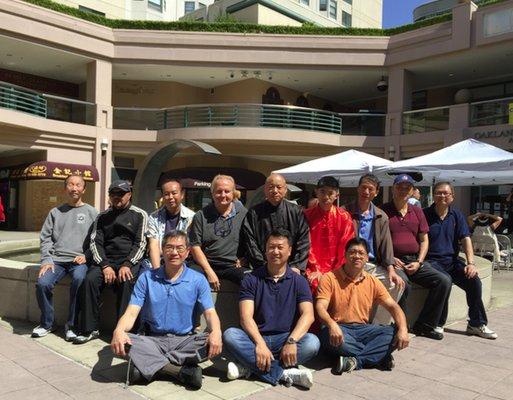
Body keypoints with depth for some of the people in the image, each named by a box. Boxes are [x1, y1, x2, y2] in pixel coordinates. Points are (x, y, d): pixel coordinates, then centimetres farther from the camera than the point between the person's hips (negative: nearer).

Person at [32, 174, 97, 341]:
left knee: (79, 279, -33)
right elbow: (45, 238, 11)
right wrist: (46, 259, -3)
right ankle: (47, 323, 2)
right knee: (42, 283, -23)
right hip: (56, 259, 3)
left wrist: (86, 256, -10)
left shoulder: (91, 212, 11)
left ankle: (72, 325, -16)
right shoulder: (55, 212, 17)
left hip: (79, 260, -2)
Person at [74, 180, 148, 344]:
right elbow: (95, 242, 7)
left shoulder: (139, 215, 8)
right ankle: (90, 329, -15)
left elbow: (140, 244, -1)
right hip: (105, 260, 3)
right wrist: (105, 266, -9)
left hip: (130, 260, -3)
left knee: (126, 282, -32)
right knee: (90, 279, -25)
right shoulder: (102, 217, 17)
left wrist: (127, 265, -15)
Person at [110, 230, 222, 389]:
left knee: (213, 341, -29)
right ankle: (181, 371, -29)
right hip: (153, 340, 0)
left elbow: (210, 313, -5)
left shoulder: (198, 280, 2)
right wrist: (119, 330, -27)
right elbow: (131, 313, -4)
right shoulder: (147, 278, 4)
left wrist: (216, 333, -29)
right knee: (122, 341, -29)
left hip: (185, 340, 0)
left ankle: (150, 365, -24)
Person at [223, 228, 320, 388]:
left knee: (312, 342, -29)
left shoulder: (299, 282, 5)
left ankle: (250, 366, -26)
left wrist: (291, 341, -26)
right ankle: (284, 373, -30)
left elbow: (308, 315, -9)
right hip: (256, 338, 0)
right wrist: (260, 344, -25)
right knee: (230, 335, -29)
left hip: (284, 338, 1)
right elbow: (246, 317, -8)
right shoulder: (252, 279, 3)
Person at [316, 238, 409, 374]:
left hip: (362, 329, 4)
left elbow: (392, 306, 4)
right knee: (331, 336, -38)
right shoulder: (330, 278, -3)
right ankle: (378, 356, -21)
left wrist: (403, 329, -16)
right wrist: (332, 325, -35)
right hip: (338, 329, -3)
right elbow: (320, 308, -13)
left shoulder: (373, 282, 10)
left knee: (393, 333, -19)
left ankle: (356, 360, -28)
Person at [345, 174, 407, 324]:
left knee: (397, 282, -18)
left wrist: (391, 269, -9)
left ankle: (377, 325, -7)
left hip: (374, 265, 4)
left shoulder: (381, 217, 14)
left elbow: (386, 244, 6)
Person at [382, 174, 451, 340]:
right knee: (402, 285, -34)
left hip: (415, 261, 5)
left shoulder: (417, 211, 16)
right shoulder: (383, 211, 1)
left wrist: (419, 262, 0)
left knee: (444, 281, -12)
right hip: (393, 261, -5)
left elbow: (424, 240, 15)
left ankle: (424, 325, -1)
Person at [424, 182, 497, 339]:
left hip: (453, 260, 5)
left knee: (474, 280, -16)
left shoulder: (456, 215, 10)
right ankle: (437, 324, -12)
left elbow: (466, 239, 3)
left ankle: (477, 324, 4)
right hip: (432, 260, -4)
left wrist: (471, 263, -9)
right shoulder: (425, 214, -2)